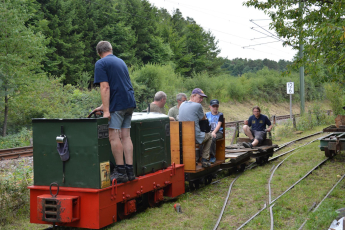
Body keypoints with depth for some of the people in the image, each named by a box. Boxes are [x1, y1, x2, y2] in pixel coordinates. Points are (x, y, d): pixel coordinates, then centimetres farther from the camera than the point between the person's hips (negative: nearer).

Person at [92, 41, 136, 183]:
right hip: (129, 103, 8)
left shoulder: (101, 64, -3)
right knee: (126, 136, 8)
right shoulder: (121, 62, 21)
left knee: (114, 137, -4)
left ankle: (120, 171, -5)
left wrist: (106, 110, -14)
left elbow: (105, 87, -13)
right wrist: (103, 106, 29)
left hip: (117, 105, -8)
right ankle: (129, 170, 8)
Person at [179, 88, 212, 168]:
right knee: (209, 136, 25)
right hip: (195, 137, -7)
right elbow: (204, 119, 2)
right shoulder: (197, 106, -13)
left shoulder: (182, 104, 9)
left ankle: (195, 157, 29)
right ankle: (204, 159, 16)